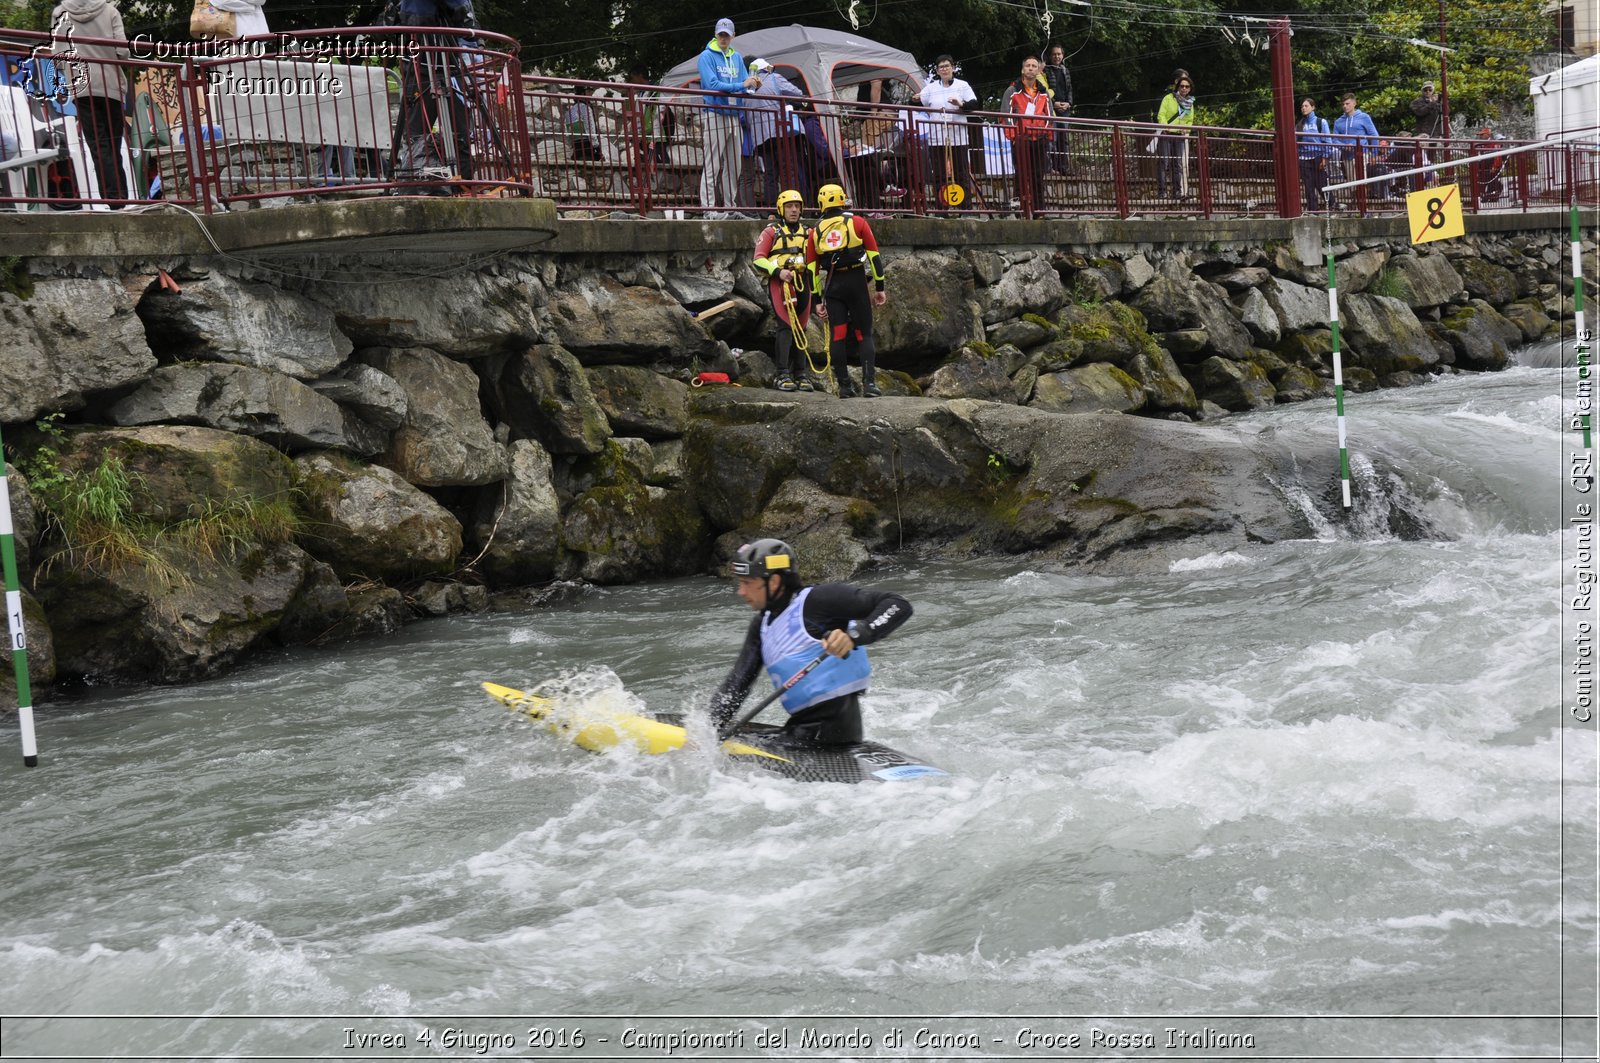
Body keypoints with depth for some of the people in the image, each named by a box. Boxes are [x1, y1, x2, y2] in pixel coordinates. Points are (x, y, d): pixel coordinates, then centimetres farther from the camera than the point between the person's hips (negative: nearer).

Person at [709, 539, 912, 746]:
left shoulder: (817, 600, -10)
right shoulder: (761, 625, 14)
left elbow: (898, 605, -14)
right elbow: (737, 682, 14)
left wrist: (855, 636, -29)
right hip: (799, 725, 9)